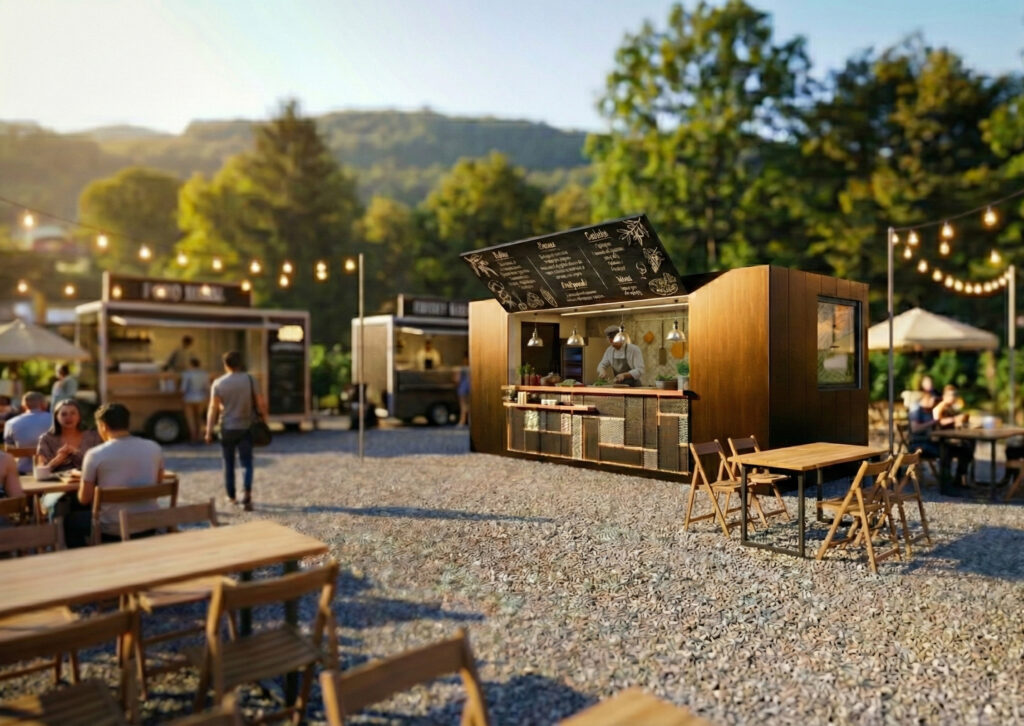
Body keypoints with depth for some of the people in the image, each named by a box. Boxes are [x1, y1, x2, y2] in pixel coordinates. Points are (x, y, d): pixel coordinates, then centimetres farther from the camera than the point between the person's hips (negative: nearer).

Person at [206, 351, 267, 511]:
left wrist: (209, 431, -3)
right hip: (245, 427, 0)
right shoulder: (249, 379, -4)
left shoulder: (218, 383, -4)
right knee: (246, 463, 3)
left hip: (227, 429, 0)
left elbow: (213, 409, -6)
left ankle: (231, 497, 25)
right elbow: (260, 403, -5)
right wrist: (264, 418, 8)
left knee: (229, 464, 14)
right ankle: (247, 493, -17)